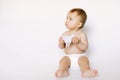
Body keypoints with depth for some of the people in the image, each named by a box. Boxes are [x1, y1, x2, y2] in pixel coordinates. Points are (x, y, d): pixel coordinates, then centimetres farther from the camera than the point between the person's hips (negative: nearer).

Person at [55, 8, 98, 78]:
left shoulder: (81, 34, -5)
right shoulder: (65, 34, 7)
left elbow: (85, 47, -11)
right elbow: (61, 47, 11)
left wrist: (78, 43, -28)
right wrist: (61, 42, -12)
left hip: (80, 56, -3)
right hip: (68, 56, 3)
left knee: (84, 59, -30)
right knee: (63, 60, -25)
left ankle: (86, 71, -51)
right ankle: (63, 71, -46)